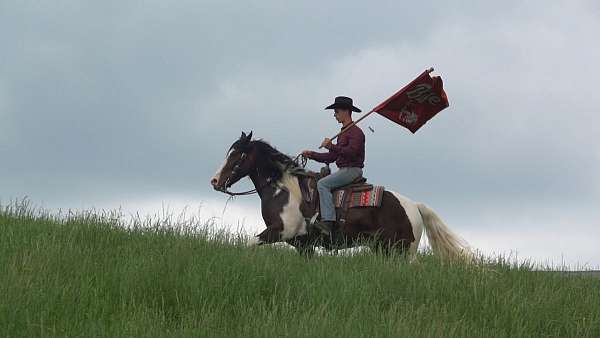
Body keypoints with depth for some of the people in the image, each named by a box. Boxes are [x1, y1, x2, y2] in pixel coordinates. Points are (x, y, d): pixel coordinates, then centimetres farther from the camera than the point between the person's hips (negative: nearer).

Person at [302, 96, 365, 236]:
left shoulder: (355, 132, -10)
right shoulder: (343, 132, 22)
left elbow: (351, 152, -25)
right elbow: (332, 157, 21)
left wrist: (331, 146, -23)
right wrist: (312, 155, 13)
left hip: (352, 170, -11)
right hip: (343, 170, 11)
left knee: (323, 183, -24)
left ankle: (328, 221, -34)